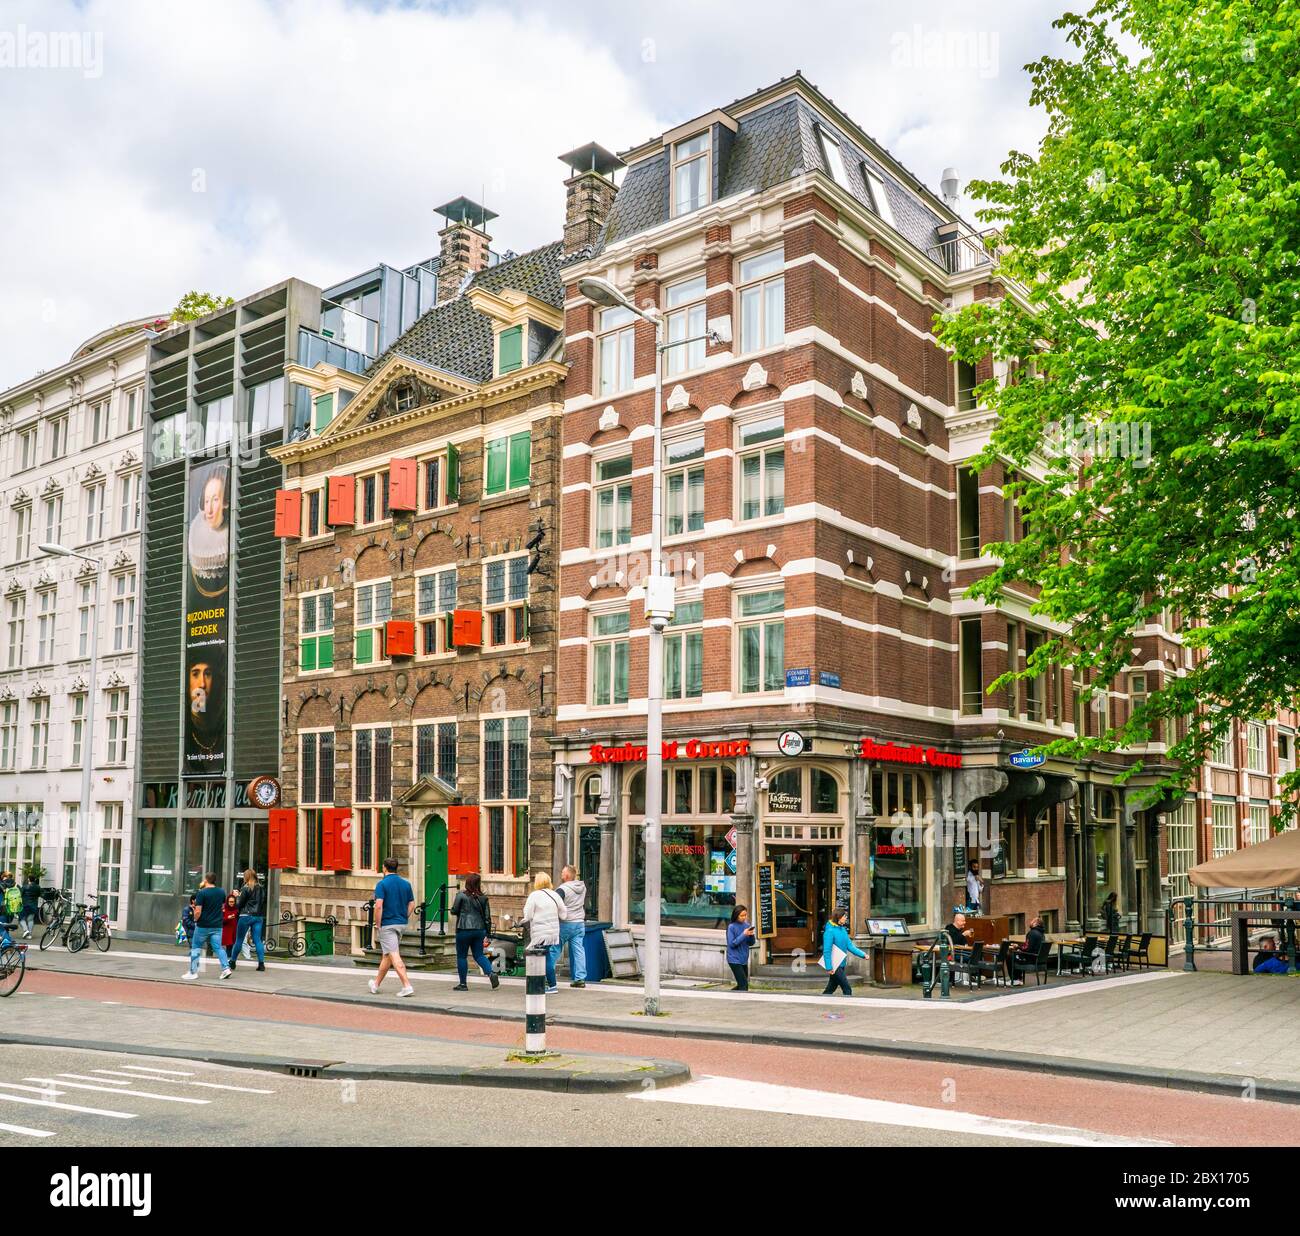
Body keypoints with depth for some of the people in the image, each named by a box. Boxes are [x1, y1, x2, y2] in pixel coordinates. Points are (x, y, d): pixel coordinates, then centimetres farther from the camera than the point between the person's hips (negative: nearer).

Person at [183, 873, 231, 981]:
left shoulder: (201, 893, -13)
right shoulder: (222, 892, 3)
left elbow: (198, 912, -15)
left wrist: (195, 920, 2)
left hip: (203, 926, -4)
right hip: (217, 925, 4)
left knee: (196, 948, 10)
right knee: (219, 947, 6)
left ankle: (193, 972, 13)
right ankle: (226, 968, -8)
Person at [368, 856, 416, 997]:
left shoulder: (382, 884, -10)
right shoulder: (406, 884, 7)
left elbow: (378, 906, -19)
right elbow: (412, 904, 8)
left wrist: (378, 925, -10)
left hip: (387, 924, -6)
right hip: (401, 923, 6)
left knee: (394, 956, -8)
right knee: (387, 955, 18)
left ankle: (407, 986, -17)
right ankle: (376, 984, 31)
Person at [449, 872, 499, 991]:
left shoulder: (461, 895, -8)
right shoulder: (483, 898, 4)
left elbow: (454, 911, -2)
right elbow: (487, 917, 6)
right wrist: (487, 934, 12)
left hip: (464, 929, -4)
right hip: (479, 929, 4)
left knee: (462, 956, 8)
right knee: (479, 955, 13)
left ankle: (463, 983, 11)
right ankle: (491, 973, -9)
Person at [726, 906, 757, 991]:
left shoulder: (747, 925, 5)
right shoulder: (731, 927, -11)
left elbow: (751, 943, 9)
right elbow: (732, 943, -15)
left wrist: (751, 935, -12)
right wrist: (744, 934, -20)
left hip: (744, 960, 6)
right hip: (735, 960, -6)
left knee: (741, 985, 12)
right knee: (744, 985, -12)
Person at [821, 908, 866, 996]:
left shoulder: (843, 930, 10)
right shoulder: (830, 931, -17)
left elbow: (850, 945, 10)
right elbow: (826, 951, -19)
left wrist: (863, 954, -1)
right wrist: (829, 967, -22)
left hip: (841, 965, 8)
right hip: (835, 966, -8)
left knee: (830, 989, 13)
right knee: (847, 990, -5)